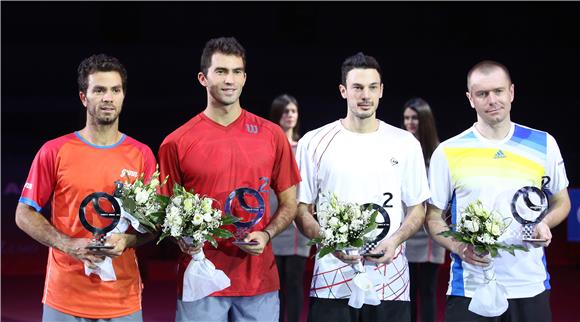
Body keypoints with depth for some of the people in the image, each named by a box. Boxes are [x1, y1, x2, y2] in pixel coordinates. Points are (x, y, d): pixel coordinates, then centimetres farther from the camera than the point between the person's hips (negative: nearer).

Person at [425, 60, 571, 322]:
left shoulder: (544, 144, 4)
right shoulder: (448, 152, 0)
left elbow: (561, 202, 14)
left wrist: (545, 223, -8)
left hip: (530, 287, 2)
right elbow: (434, 216, 5)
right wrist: (459, 247, -14)